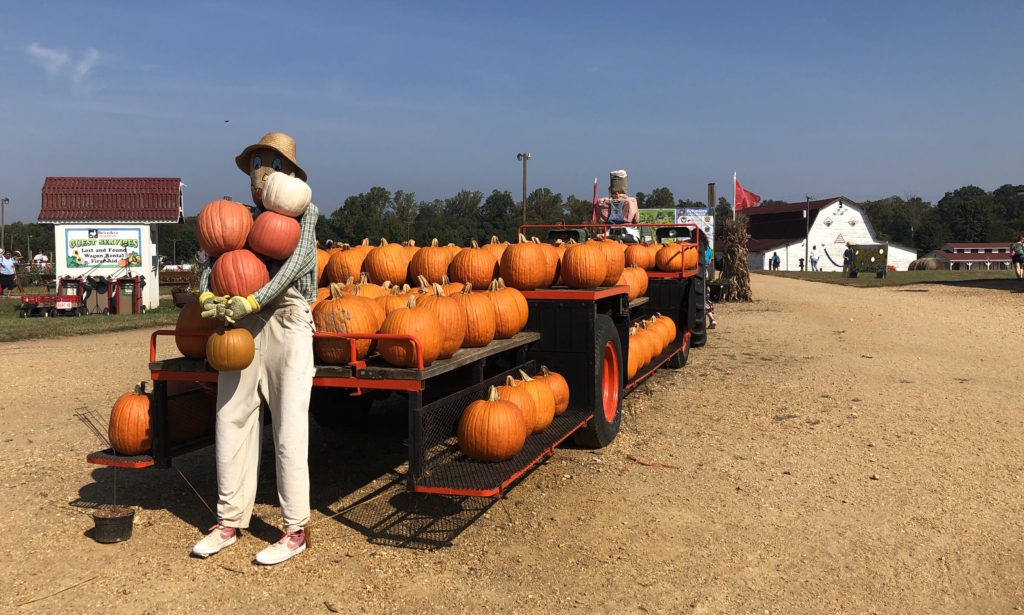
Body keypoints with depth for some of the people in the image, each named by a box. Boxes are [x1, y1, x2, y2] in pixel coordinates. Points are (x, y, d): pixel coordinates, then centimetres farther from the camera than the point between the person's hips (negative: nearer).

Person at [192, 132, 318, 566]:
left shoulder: (304, 212, 5)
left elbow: (297, 262, -9)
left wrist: (251, 301, -19)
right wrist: (207, 297, -12)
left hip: (286, 321, -4)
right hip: (241, 323, 5)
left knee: (289, 428, -4)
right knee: (232, 421, 5)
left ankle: (295, 530, 5)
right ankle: (229, 521, 18)